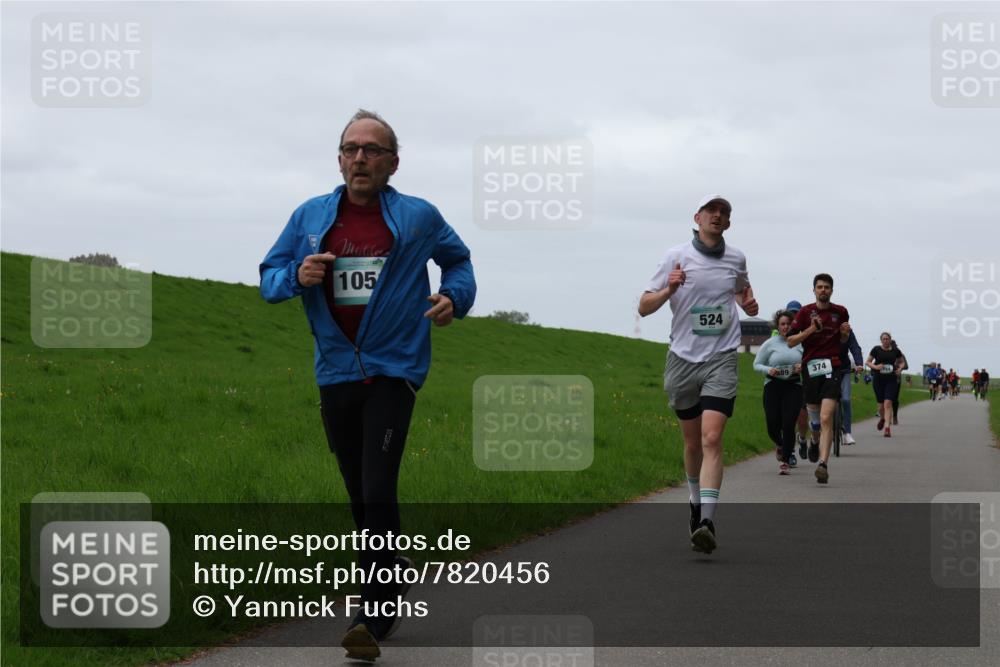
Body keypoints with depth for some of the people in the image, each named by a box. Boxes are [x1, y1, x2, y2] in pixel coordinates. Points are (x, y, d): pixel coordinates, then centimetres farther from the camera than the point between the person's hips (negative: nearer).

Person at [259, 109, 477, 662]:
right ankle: (395, 582, 31)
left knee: (377, 491, -17)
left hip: (393, 370, -4)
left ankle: (373, 616, -16)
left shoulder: (418, 218, 1)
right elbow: (268, 279, 9)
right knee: (360, 496, 13)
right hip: (336, 373, 4)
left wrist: (455, 297, 0)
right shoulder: (310, 217, 6)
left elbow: (457, 258, 20)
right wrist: (296, 275, -13)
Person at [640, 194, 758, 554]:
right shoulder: (677, 256, -1)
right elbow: (644, 307, -1)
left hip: (721, 359, 0)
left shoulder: (736, 258, 6)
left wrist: (748, 302, 6)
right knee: (693, 443, 10)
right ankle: (697, 504, 35)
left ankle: (707, 522, -25)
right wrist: (670, 289, -20)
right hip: (683, 359, 0)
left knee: (711, 439, -16)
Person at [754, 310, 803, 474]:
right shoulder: (770, 344, 5)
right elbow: (757, 364, 8)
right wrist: (768, 370, -12)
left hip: (794, 386, 0)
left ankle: (785, 460, 1)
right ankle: (779, 445, 29)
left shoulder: (800, 343, 6)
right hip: (773, 386, 0)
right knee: (773, 424, -7)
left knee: (788, 424, -11)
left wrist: (803, 367, -8)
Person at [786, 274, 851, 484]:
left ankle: (823, 463, -22)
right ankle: (816, 440, 47)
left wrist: (845, 332, -1)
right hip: (810, 367, 1)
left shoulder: (840, 312, 7)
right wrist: (811, 330, -14)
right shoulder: (805, 312, 2)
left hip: (832, 368, -1)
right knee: (815, 416, 12)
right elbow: (790, 341, 0)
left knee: (826, 418, -16)